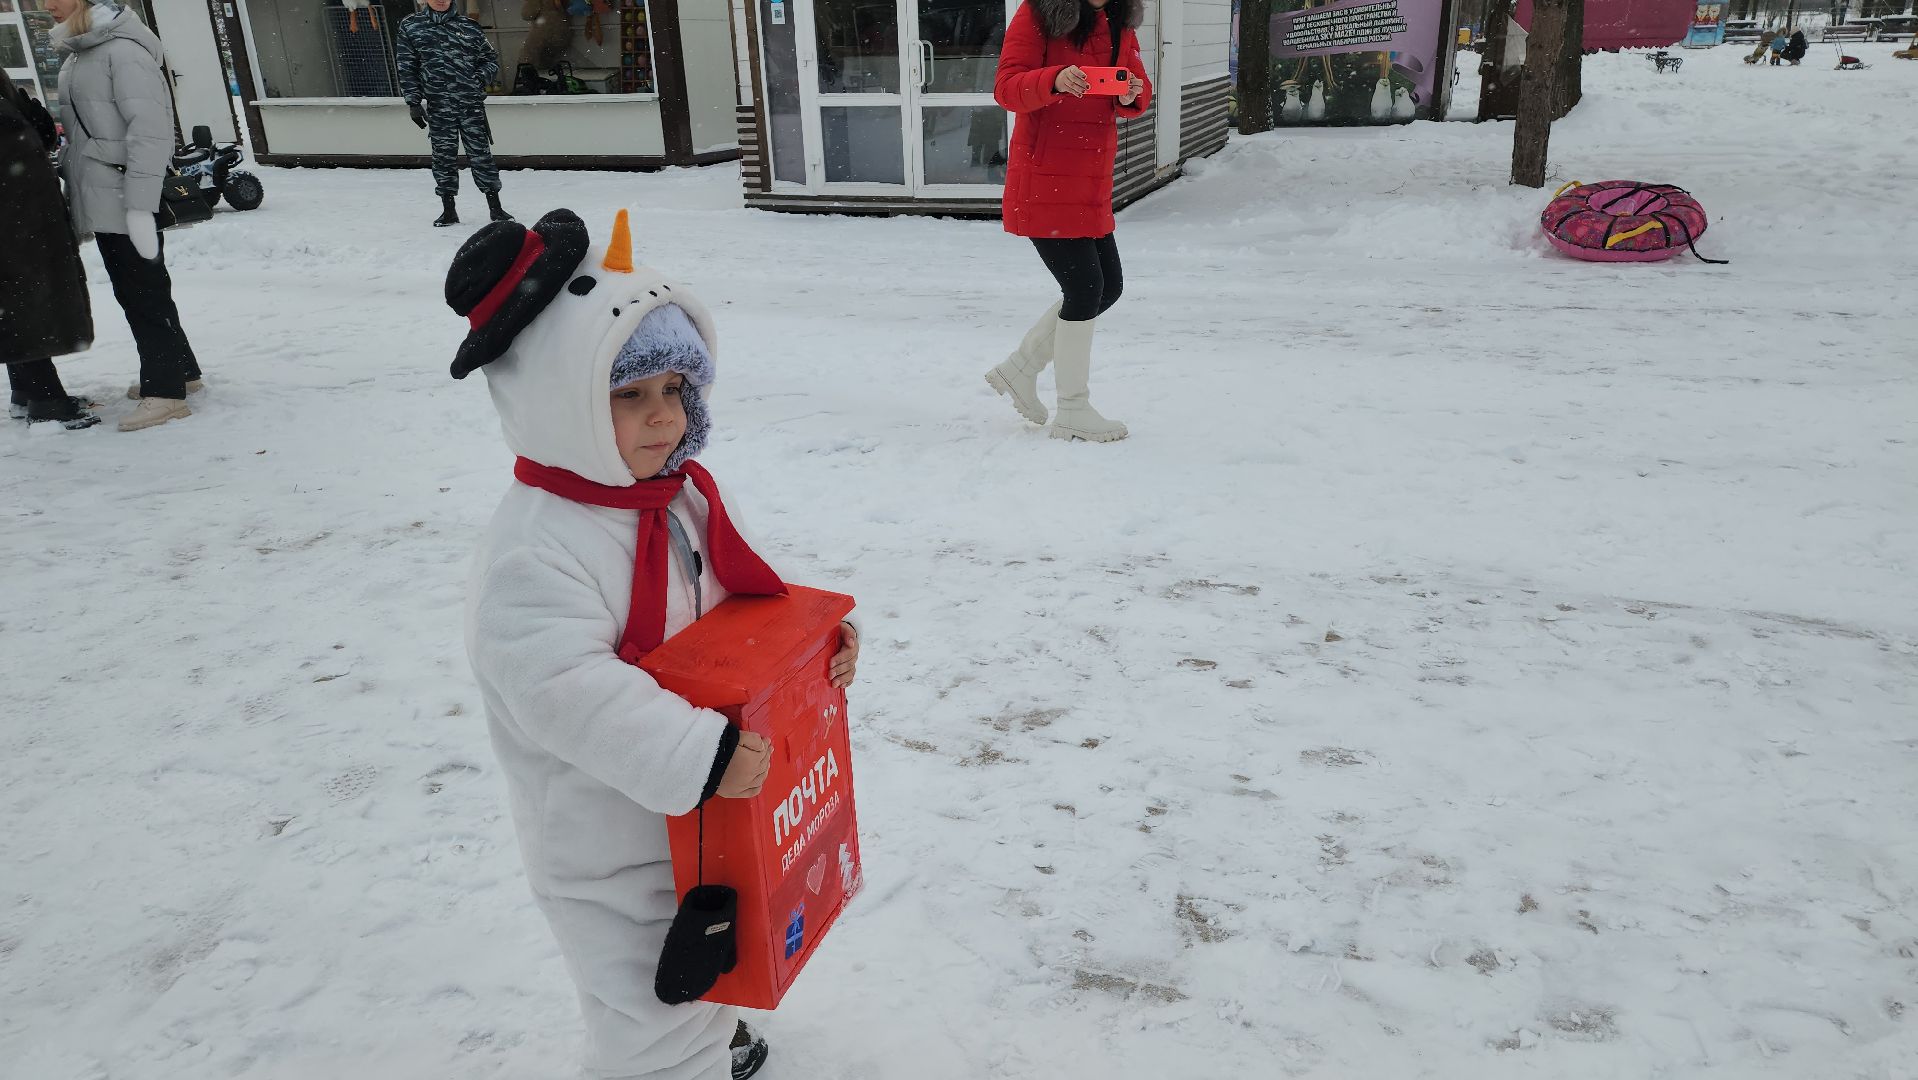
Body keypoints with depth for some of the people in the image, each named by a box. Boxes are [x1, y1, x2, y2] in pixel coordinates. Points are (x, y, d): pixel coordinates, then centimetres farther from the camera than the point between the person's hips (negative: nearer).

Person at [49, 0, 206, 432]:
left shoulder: (123, 51, -12)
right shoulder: (77, 56, 17)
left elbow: (151, 129, -19)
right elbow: (79, 135, 21)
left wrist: (139, 206, -23)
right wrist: (76, 202, 18)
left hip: (125, 202, -9)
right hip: (100, 201, 9)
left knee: (144, 293, -6)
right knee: (132, 292, 14)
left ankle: (165, 391, -2)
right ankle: (179, 371, 25)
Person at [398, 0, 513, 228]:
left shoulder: (469, 27, 8)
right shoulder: (410, 26, 7)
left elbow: (491, 58, 16)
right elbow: (407, 68, 6)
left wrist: (480, 79, -2)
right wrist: (413, 103, 0)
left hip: (471, 103, 0)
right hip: (438, 105, 0)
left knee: (480, 153, 0)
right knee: (444, 156, 3)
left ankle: (495, 208, 8)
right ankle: (449, 210, 13)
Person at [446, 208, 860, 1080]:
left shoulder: (681, 494, 0)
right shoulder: (534, 554, -29)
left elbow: (741, 606, 9)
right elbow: (571, 695, -35)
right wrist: (702, 755, -37)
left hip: (703, 812, 9)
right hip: (608, 850, -9)